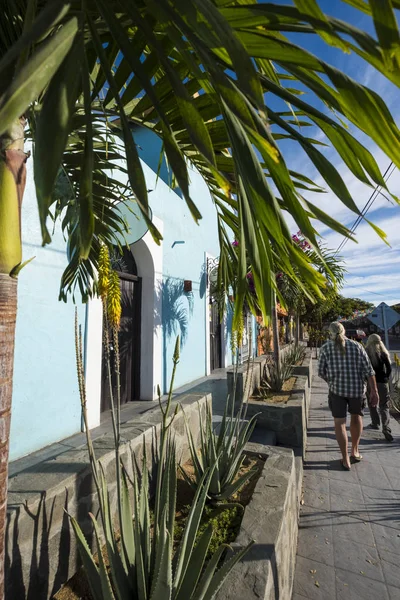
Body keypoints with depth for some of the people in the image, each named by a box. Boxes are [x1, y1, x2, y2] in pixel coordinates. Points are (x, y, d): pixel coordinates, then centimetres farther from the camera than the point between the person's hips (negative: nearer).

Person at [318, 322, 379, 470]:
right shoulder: (356, 346, 0)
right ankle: (355, 451, 36)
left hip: (337, 389, -2)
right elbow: (369, 370, -5)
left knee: (340, 423, 9)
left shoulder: (326, 348, -2)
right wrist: (374, 391, -1)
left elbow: (321, 372, 0)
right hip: (357, 388, 2)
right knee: (356, 417, 26)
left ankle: (346, 460, 15)